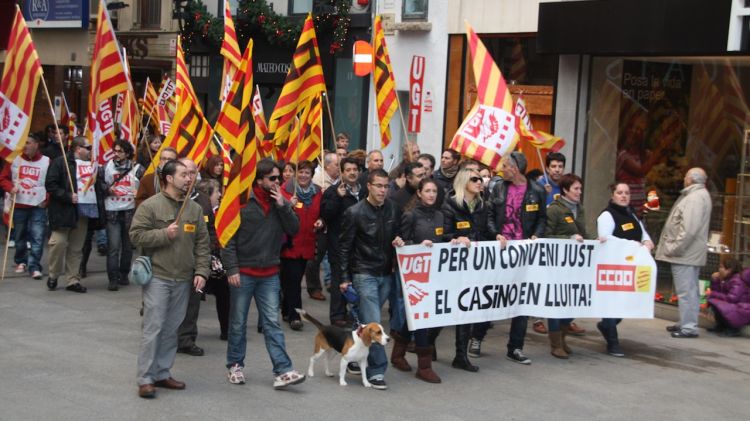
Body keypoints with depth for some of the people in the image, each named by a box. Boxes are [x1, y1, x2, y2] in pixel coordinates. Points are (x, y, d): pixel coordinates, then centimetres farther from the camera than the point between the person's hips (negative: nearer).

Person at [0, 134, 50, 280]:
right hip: (19, 205, 2)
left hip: (38, 206, -2)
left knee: (37, 237, -10)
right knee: (19, 236, 13)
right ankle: (21, 262, 30)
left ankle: (34, 267, -7)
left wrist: (47, 198, -6)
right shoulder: (15, 160, 2)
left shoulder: (46, 162, -2)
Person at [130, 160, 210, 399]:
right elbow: (136, 235, -9)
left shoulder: (195, 209, 9)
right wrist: (164, 233, -17)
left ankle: (162, 373, 21)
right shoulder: (150, 206, -5)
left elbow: (202, 243, 10)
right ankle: (145, 379, 1)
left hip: (184, 280, 5)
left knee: (172, 329, 10)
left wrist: (201, 272, 2)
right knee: (153, 328, -5)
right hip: (157, 277, -5)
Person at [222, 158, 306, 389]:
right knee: (238, 322, 9)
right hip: (243, 272, -3)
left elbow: (294, 229, -3)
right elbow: (228, 238, -8)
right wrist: (231, 269, -12)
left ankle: (282, 371, -4)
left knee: (272, 323, 0)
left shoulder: (280, 203, 5)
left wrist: (283, 206, -15)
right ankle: (235, 366, 24)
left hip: (269, 274, 3)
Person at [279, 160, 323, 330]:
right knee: (293, 279, -9)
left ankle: (287, 311, 27)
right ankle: (294, 316, -5)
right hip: (290, 243, -5)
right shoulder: (286, 189, -6)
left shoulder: (317, 192, 10)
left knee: (296, 278, 13)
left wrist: (320, 222, 1)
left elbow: (320, 214, 22)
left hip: (307, 244, 5)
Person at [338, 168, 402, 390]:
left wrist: (399, 241, -5)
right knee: (372, 323, -9)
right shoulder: (355, 212, -8)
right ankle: (377, 371, -6)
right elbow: (344, 246, -4)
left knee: (367, 321, 14)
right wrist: (344, 278, -5)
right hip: (364, 274, -5)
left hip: (386, 274, 5)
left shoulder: (393, 209, 5)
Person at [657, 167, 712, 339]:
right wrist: (674, 247, 18)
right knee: (690, 290, 17)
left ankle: (688, 327, -3)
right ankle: (687, 323, 26)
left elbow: (689, 229, -26)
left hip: (685, 254, -11)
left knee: (686, 290, -7)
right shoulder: (700, 195, 16)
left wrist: (674, 248, -19)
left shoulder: (695, 198, -18)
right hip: (690, 253, 11)